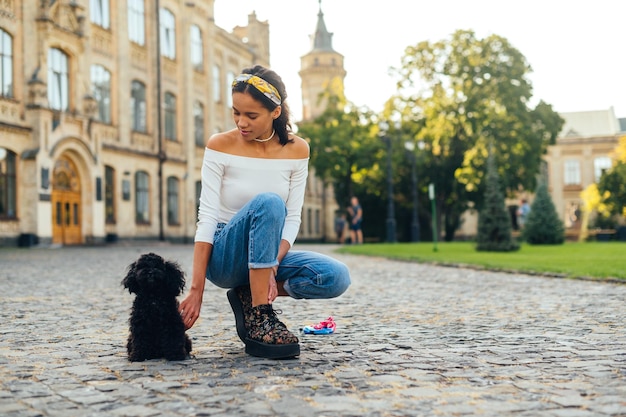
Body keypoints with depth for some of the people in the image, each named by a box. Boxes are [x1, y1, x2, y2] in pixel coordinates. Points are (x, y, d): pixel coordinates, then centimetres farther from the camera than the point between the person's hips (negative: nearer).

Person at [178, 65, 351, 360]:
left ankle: (249, 294, -2)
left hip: (269, 253, 4)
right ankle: (260, 319, -29)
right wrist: (196, 290, -24)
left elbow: (292, 219, -5)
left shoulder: (296, 150, -3)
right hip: (223, 257, -3)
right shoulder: (220, 146, -11)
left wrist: (272, 269, -22)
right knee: (268, 203, -35)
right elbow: (207, 218, -17)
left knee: (336, 277, -24)